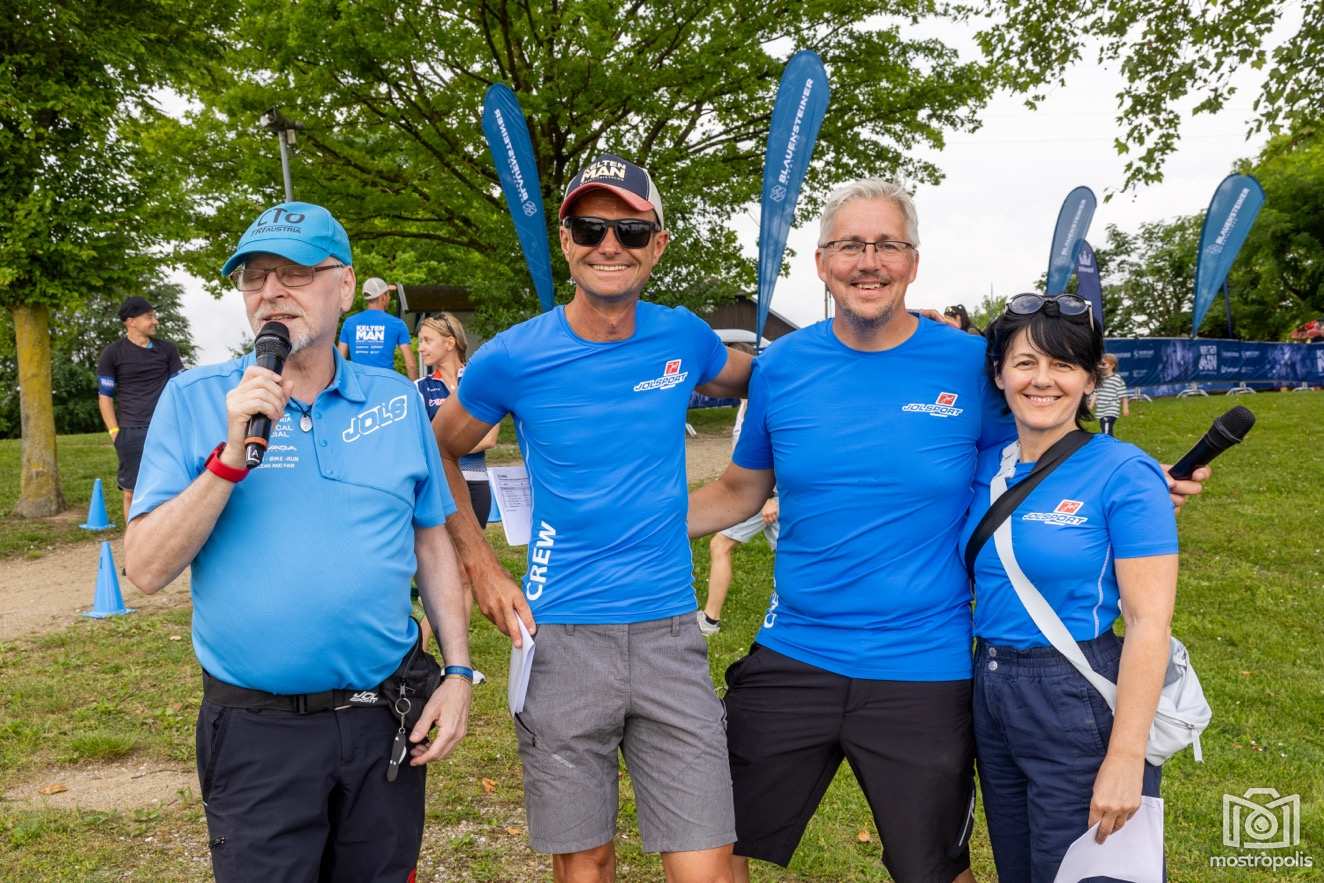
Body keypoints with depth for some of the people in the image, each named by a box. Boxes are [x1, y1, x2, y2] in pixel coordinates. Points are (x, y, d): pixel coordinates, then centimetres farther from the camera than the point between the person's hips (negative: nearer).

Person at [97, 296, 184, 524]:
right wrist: (114, 432, -3)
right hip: (131, 433, -2)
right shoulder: (112, 353, 4)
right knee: (131, 492, 2)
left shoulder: (167, 349, 11)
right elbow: (105, 396, 5)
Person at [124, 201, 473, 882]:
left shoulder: (397, 400, 2)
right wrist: (232, 455, -20)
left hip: (385, 720, 3)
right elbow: (147, 569, -9)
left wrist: (458, 671, 2)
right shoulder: (194, 399, -3)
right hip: (256, 729, -2)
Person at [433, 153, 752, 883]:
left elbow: (752, 381, 23)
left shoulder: (684, 338, 1)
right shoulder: (513, 358, -5)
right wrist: (482, 567, 3)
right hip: (561, 636, -1)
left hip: (670, 631, 2)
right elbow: (438, 453, 10)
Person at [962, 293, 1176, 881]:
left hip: (1081, 703, -6)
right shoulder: (985, 465, 2)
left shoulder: (1124, 473, -14)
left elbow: (1149, 623, -16)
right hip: (989, 694, 6)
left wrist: (1125, 759, -18)